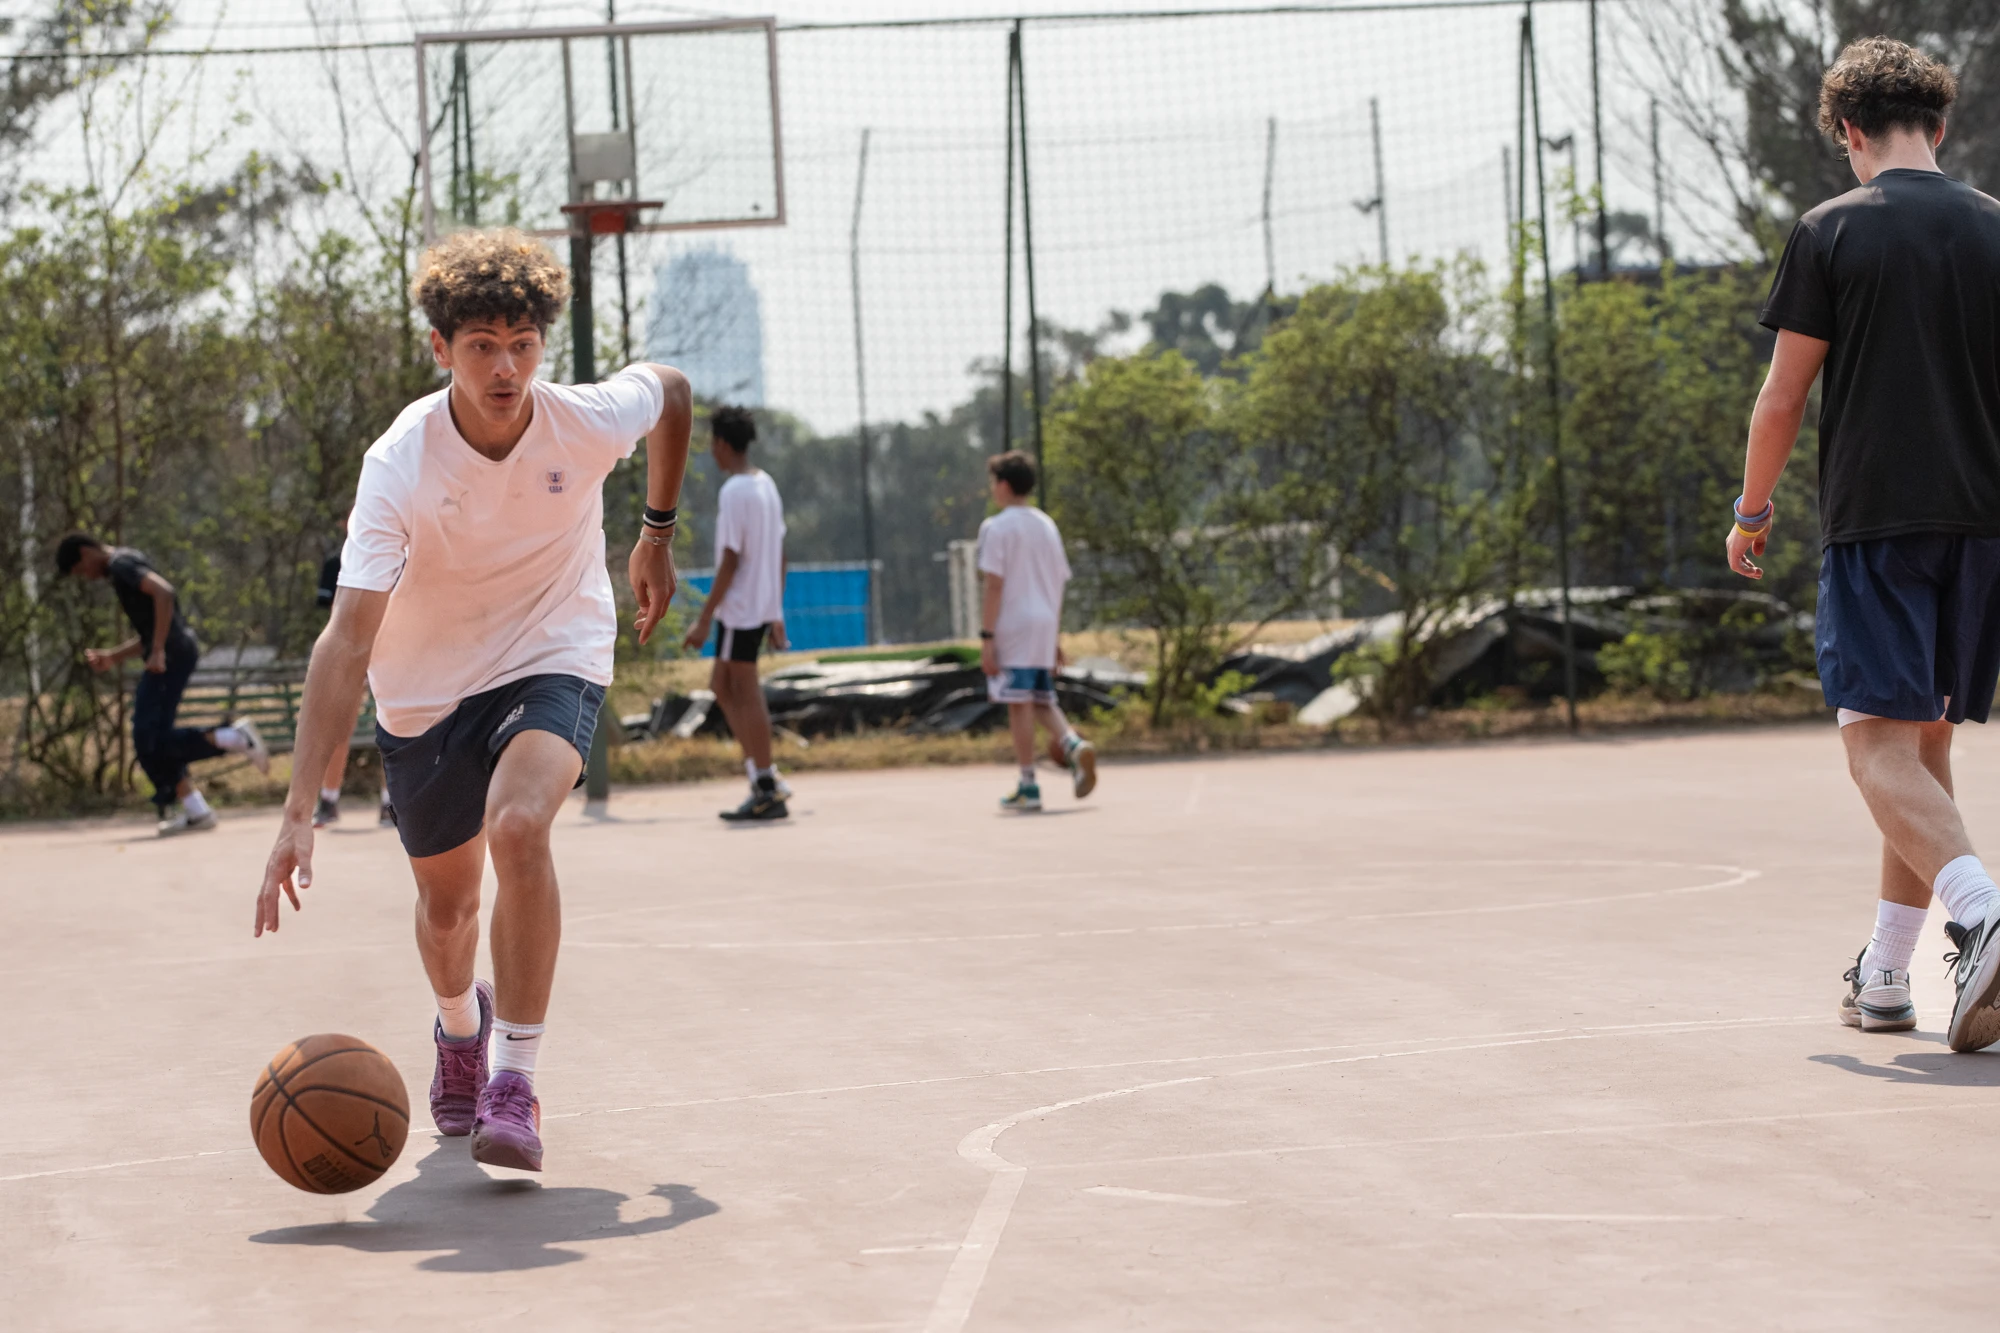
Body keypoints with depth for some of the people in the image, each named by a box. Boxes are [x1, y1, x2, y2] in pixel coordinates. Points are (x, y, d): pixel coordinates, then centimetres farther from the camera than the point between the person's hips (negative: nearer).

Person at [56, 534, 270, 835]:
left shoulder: (122, 564, -6)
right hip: (170, 655, 10)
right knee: (152, 742, 9)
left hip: (170, 655, -10)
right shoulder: (124, 570, 27)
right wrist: (112, 657, 20)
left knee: (151, 741, -13)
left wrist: (158, 650, -24)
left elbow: (163, 592, -24)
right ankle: (195, 811, 7)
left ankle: (234, 738, -17)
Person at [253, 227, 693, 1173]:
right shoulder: (399, 466, -28)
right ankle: (461, 1024, 53)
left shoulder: (587, 421, -22)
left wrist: (657, 535, 12)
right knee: (446, 901, 15)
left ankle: (516, 1083, -21)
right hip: (425, 691, 1)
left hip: (555, 659, -1)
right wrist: (300, 813, -41)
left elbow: (670, 389, 5)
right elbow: (347, 643, -34)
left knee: (518, 827, -30)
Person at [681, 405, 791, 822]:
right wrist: (776, 614, 20)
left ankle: (767, 792, 0)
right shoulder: (766, 484, 12)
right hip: (764, 606, 9)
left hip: (740, 607, -9)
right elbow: (779, 552, 15)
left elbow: (730, 561, -19)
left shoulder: (734, 493, -16)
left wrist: (704, 619, -15)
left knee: (747, 694, -3)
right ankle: (764, 776, 11)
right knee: (721, 684, 16)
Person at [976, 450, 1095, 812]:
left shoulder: (997, 527, -6)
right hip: (1045, 626, 6)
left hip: (1012, 627, -6)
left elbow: (993, 585, -12)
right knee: (1042, 702, 14)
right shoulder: (1047, 525, 15)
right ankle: (1075, 745, -12)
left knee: (1019, 703, -4)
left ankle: (1028, 786, -3)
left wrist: (986, 637, -12)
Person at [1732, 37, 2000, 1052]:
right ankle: (1884, 978, 17)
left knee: (1881, 743, -9)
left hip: (1874, 520, -5)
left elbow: (1783, 398, -2)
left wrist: (1751, 512, 11)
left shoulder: (1830, 233, -3)